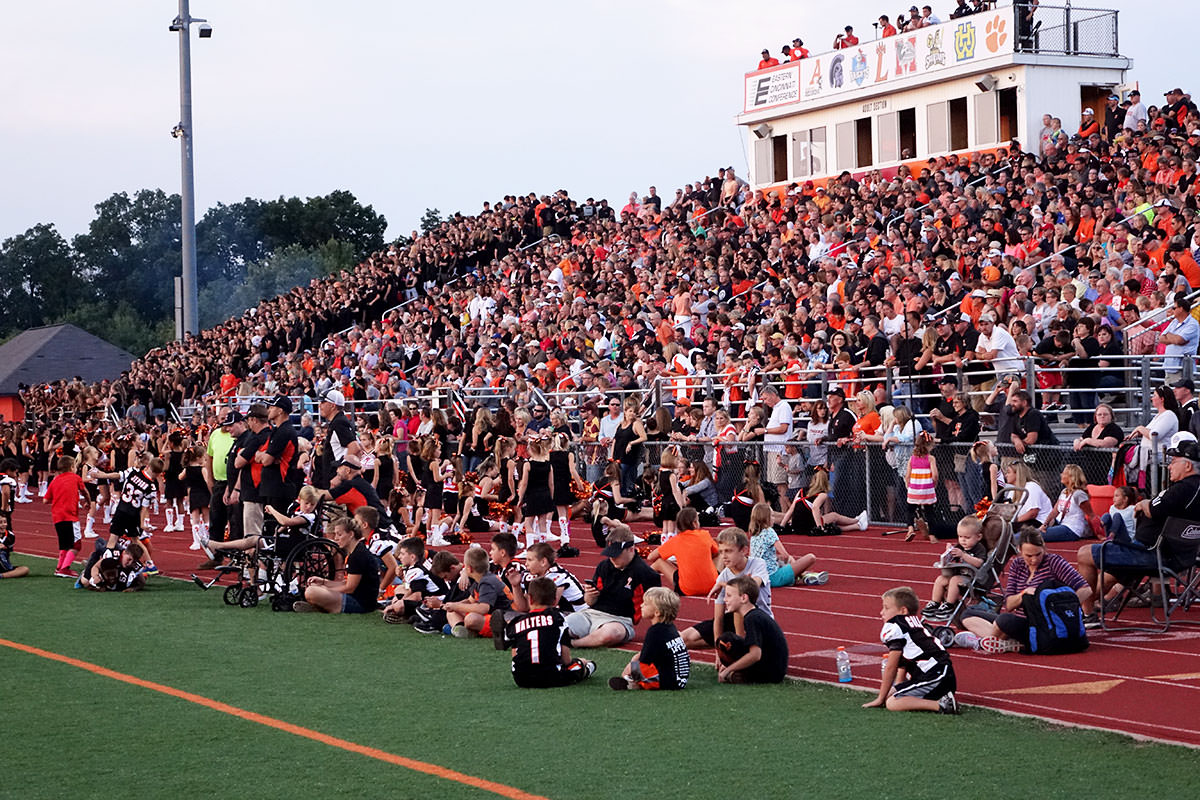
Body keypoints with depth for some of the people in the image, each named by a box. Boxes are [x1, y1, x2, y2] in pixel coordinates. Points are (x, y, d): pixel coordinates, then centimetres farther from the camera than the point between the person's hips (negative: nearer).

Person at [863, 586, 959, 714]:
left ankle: (940, 704, -23)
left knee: (891, 703, -14)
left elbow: (891, 667, -4)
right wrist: (898, 687, 31)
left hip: (933, 678, -10)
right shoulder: (914, 623, 23)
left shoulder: (894, 627, -4)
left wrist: (880, 699, 4)